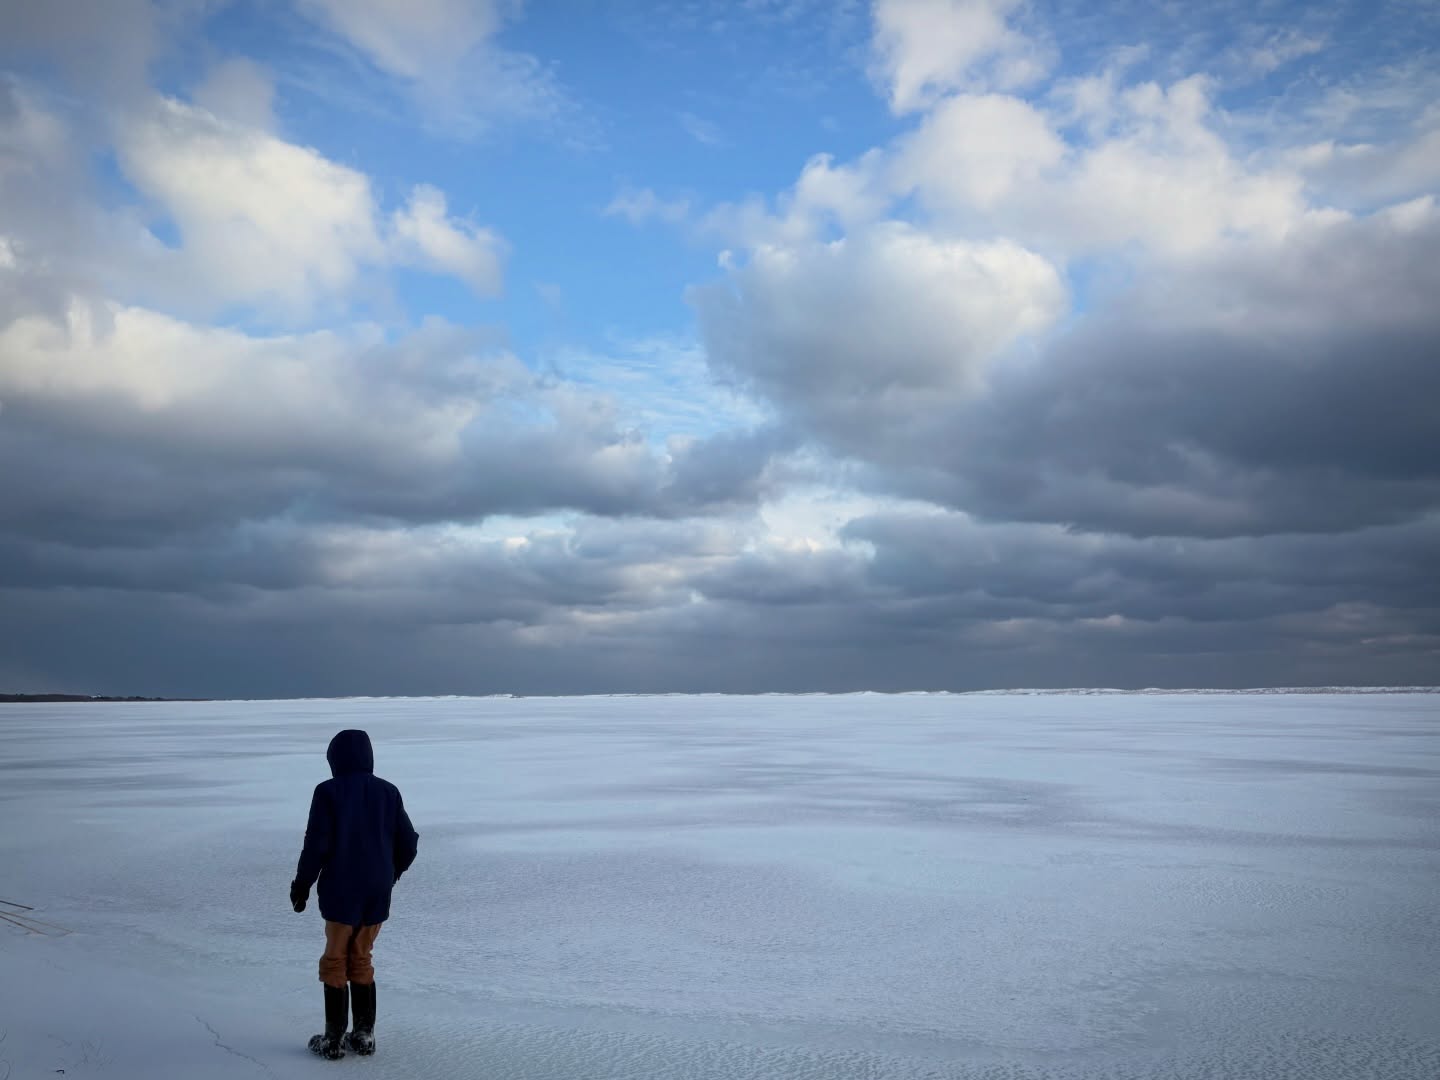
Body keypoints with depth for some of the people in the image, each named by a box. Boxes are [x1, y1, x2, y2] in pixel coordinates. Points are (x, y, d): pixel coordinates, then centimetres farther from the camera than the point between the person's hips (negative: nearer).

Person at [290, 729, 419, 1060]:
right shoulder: (388, 791, 2)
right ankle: (364, 1035, 19)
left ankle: (334, 1039, 11)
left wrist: (302, 883, 1)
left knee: (335, 961, 9)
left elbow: (316, 844, -13)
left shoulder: (328, 792, -9)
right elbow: (408, 843, 4)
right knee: (361, 960, 17)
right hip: (377, 893, 4)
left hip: (341, 892, -4)